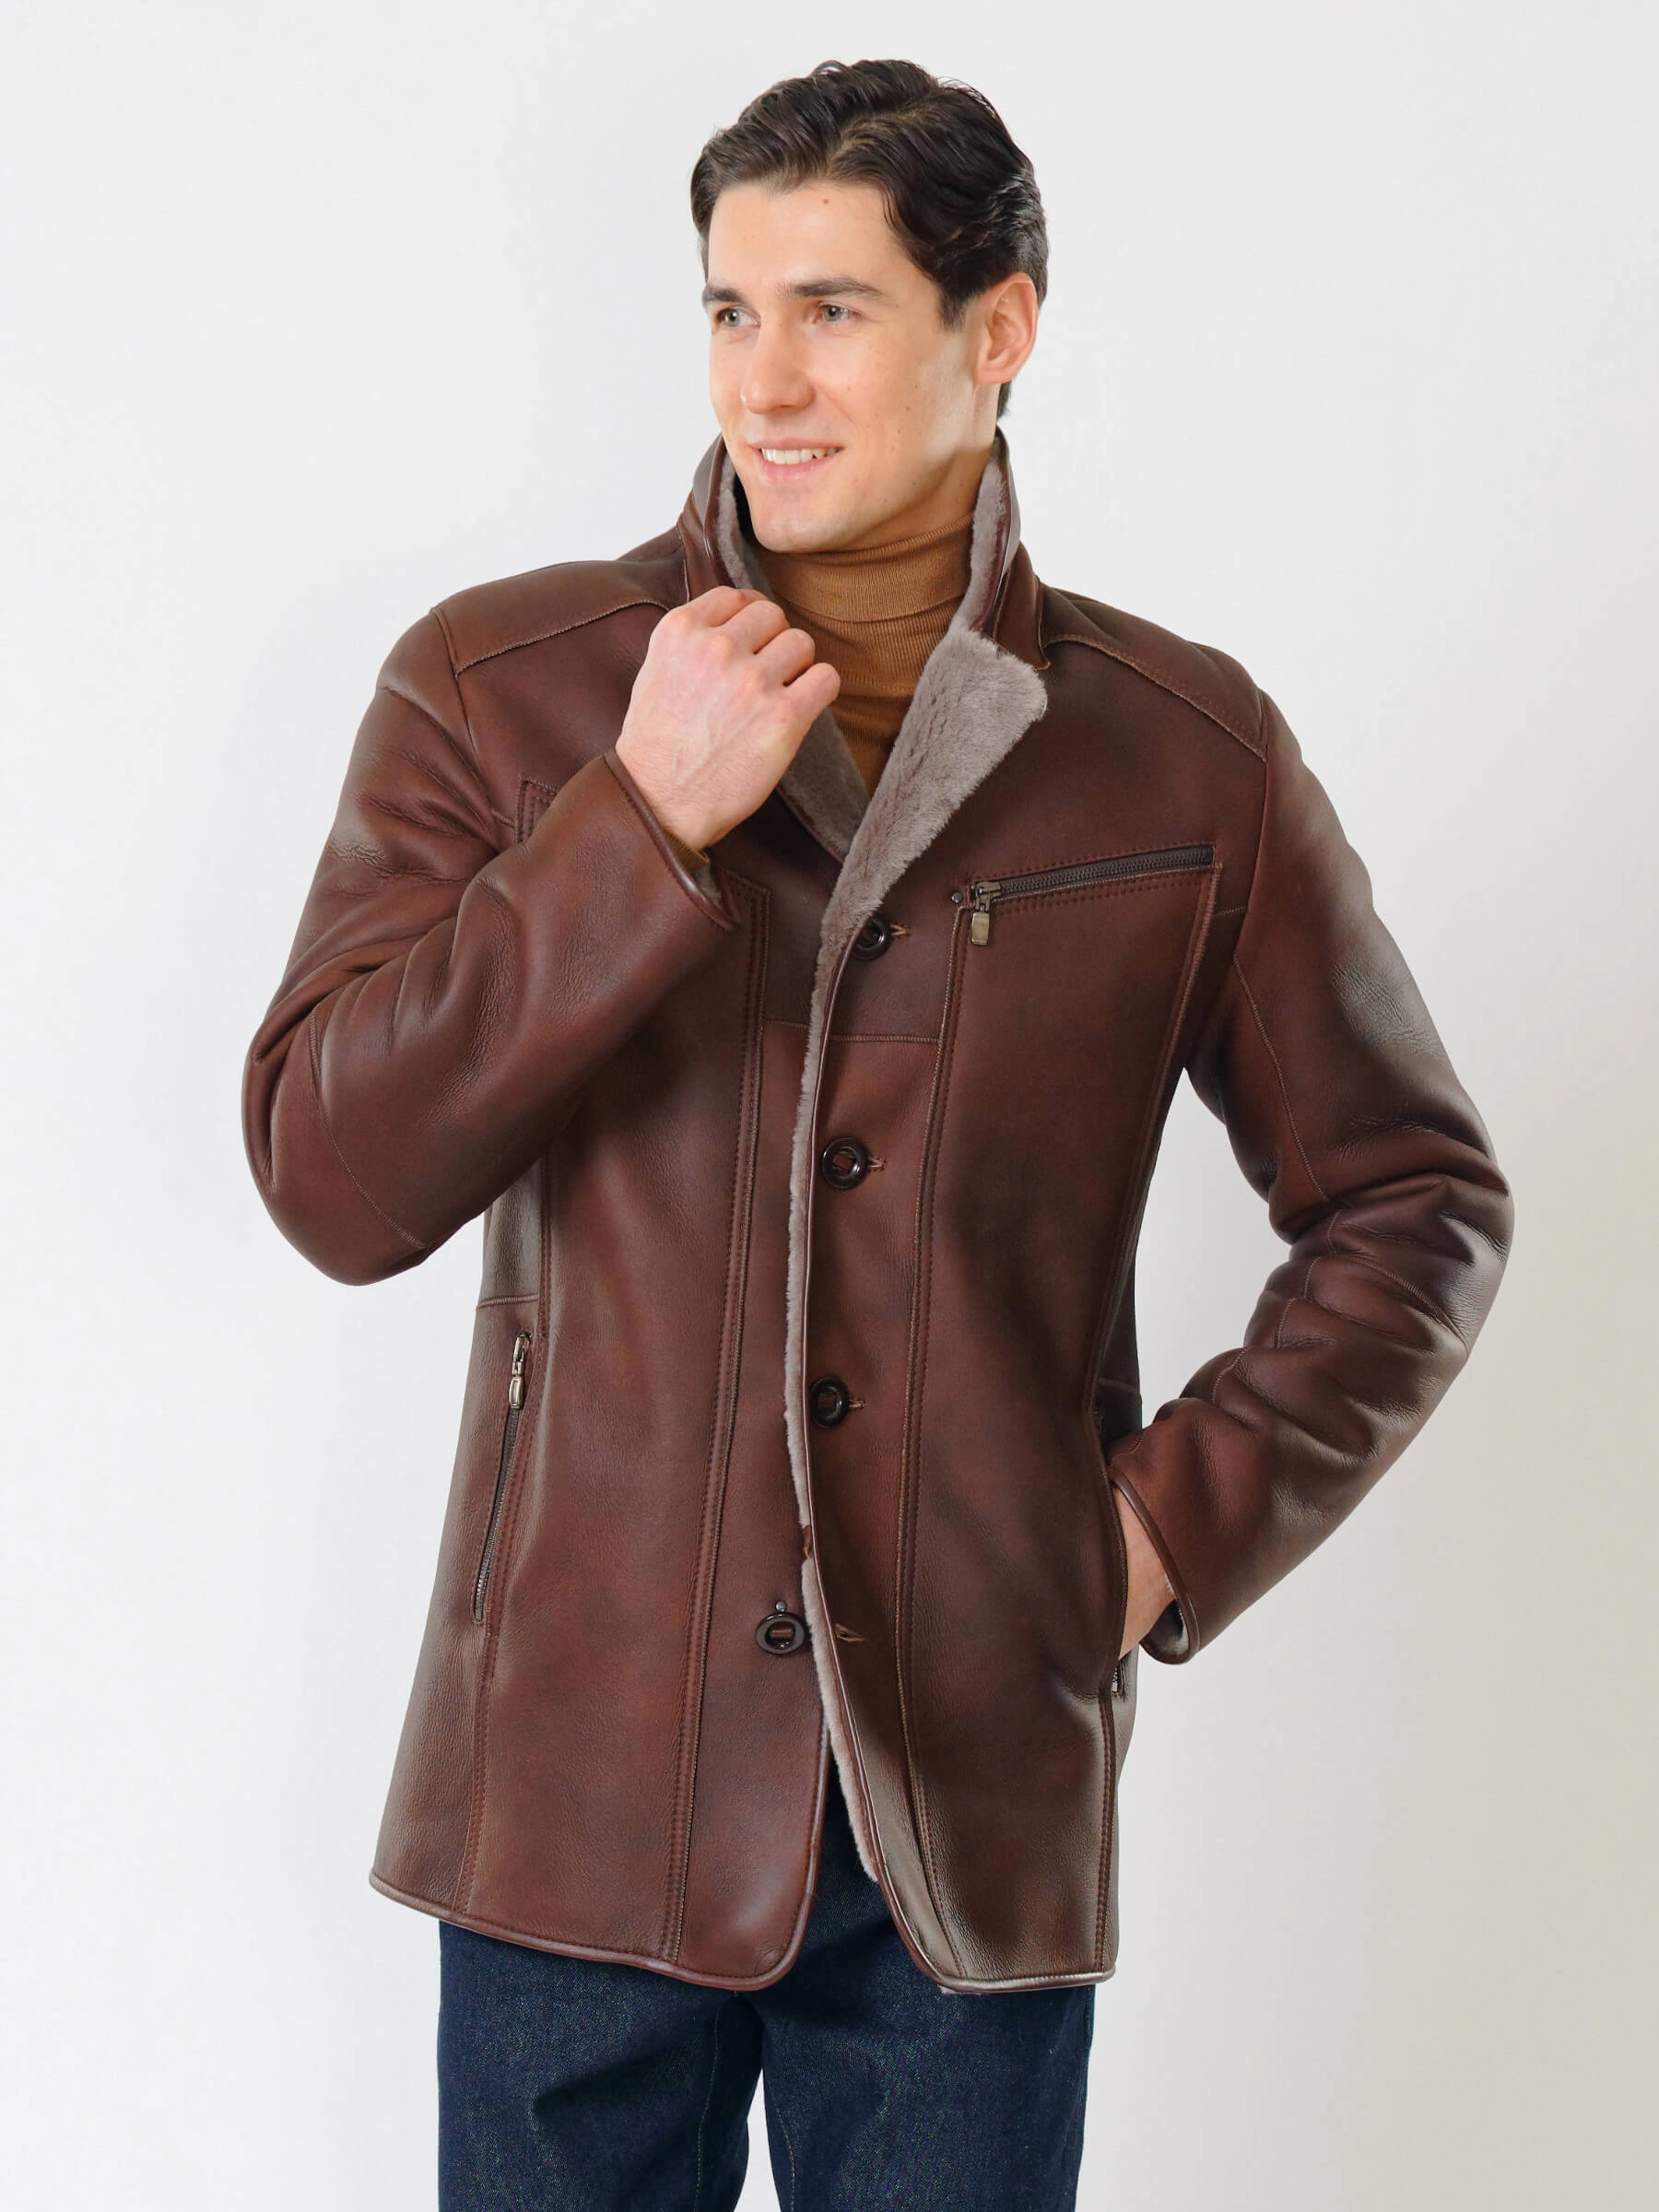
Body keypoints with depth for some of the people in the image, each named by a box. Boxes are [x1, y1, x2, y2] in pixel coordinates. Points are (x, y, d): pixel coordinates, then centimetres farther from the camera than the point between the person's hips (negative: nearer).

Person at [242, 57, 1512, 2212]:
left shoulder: (1188, 756, 2)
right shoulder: (499, 690, 0)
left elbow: (1414, 1203, 11)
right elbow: (333, 1181, -8)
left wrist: (1191, 1516, -1)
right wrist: (646, 820, -15)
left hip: (975, 1808, 1)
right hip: (586, 1794, 0)